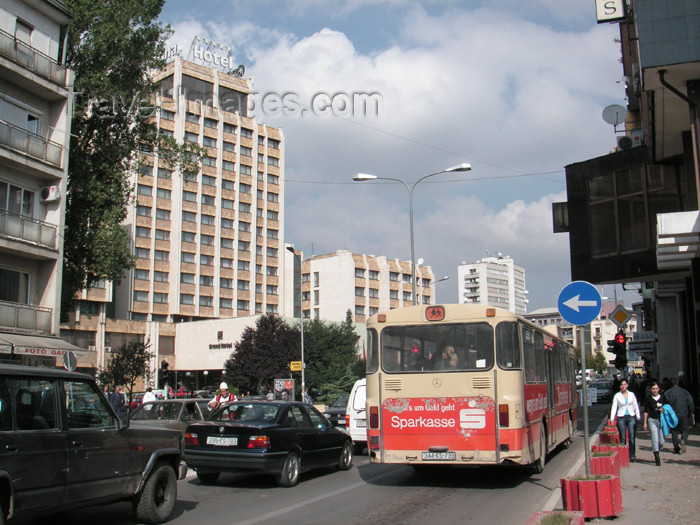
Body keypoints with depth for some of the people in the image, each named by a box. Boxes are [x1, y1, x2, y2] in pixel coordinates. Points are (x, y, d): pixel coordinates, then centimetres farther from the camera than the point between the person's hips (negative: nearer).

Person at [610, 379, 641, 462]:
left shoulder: (631, 394, 9)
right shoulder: (617, 396, 4)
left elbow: (636, 406, 13)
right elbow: (614, 407, 0)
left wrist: (638, 417, 6)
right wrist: (612, 418, -11)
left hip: (631, 417, 1)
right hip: (621, 418, -1)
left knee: (632, 437, -7)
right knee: (623, 438, 1)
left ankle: (632, 455, 1)